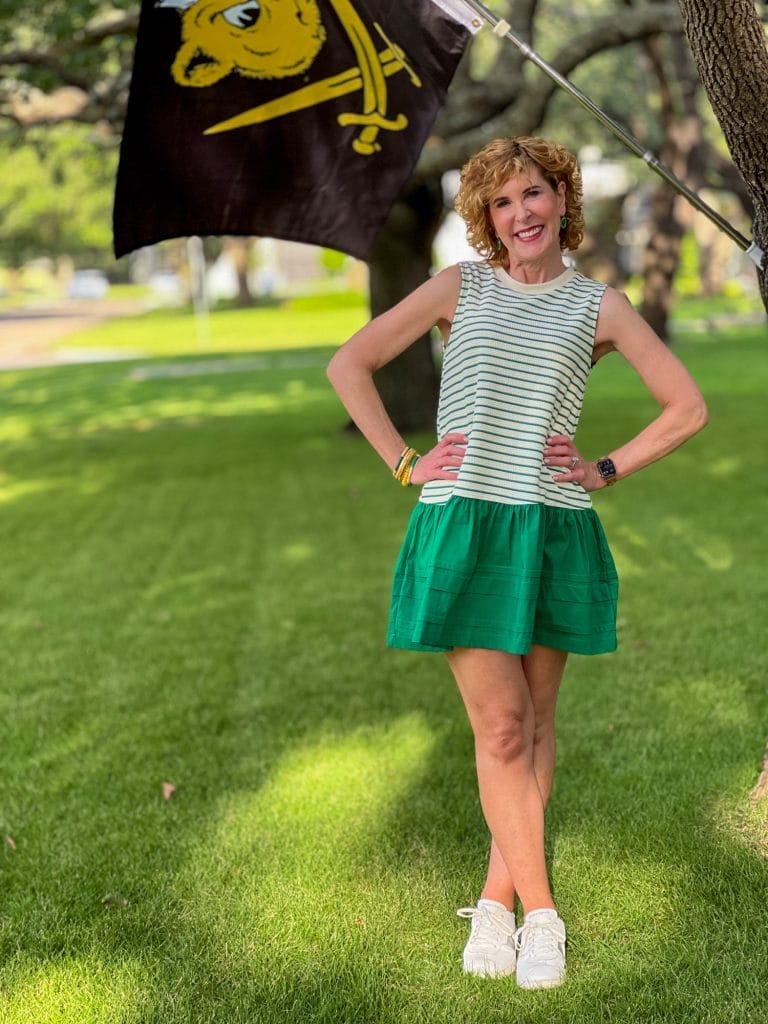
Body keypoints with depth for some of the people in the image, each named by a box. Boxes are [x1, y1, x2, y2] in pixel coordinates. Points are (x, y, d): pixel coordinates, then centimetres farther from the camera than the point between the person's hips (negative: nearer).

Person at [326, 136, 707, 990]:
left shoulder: (599, 306, 5)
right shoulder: (460, 287, 5)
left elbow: (687, 407, 8)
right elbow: (349, 364, 5)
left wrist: (607, 471, -1)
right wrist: (402, 463, -1)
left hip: (553, 532, 1)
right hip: (462, 529, -1)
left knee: (535, 724, 8)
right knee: (499, 729, -5)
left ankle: (498, 896, 20)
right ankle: (539, 914, 3)